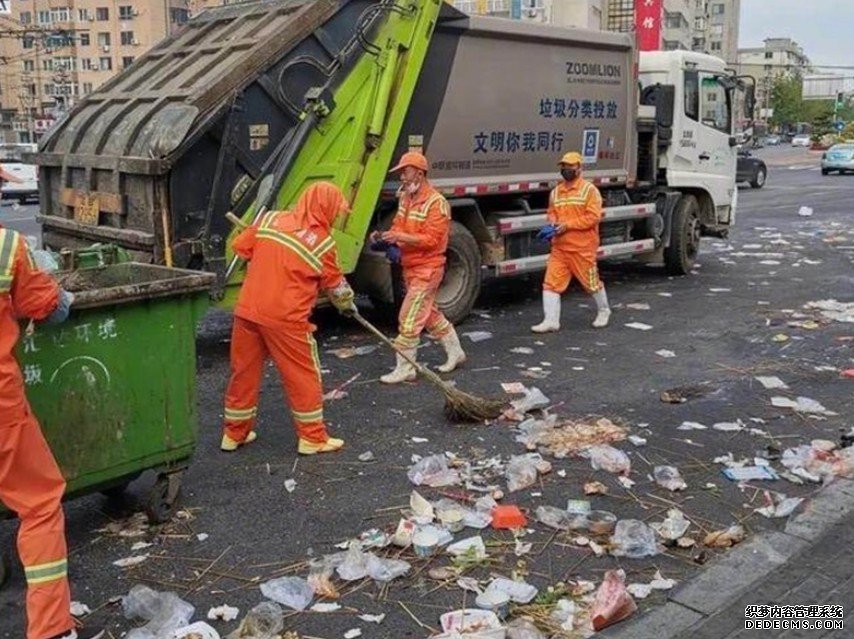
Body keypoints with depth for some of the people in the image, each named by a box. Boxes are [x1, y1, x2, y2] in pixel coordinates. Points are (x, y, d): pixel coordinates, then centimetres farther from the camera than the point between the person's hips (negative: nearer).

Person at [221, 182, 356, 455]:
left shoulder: (271, 219, 4)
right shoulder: (323, 242, -5)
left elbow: (240, 246, 12)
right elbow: (336, 285, 7)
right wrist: (347, 304, 27)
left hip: (247, 310, 5)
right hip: (285, 319, -5)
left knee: (244, 372, 16)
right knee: (304, 376, 9)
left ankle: (234, 433, 29)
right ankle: (313, 438, 17)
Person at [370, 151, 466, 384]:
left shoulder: (436, 203, -17)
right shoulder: (406, 198, 10)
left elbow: (431, 240, -22)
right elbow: (398, 226, 15)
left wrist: (400, 237, -29)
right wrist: (386, 236, -6)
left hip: (427, 269, -9)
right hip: (410, 268, 9)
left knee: (409, 318, -9)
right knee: (429, 313, 19)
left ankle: (405, 369, 0)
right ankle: (455, 352, 34)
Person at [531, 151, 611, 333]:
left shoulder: (589, 189, -6)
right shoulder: (556, 191, 13)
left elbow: (593, 216, -14)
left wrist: (568, 224, -19)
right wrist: (552, 223, -2)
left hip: (582, 248, -5)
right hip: (559, 248, 5)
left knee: (592, 282, 9)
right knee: (551, 283, -5)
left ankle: (603, 311, 33)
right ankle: (551, 320, -3)